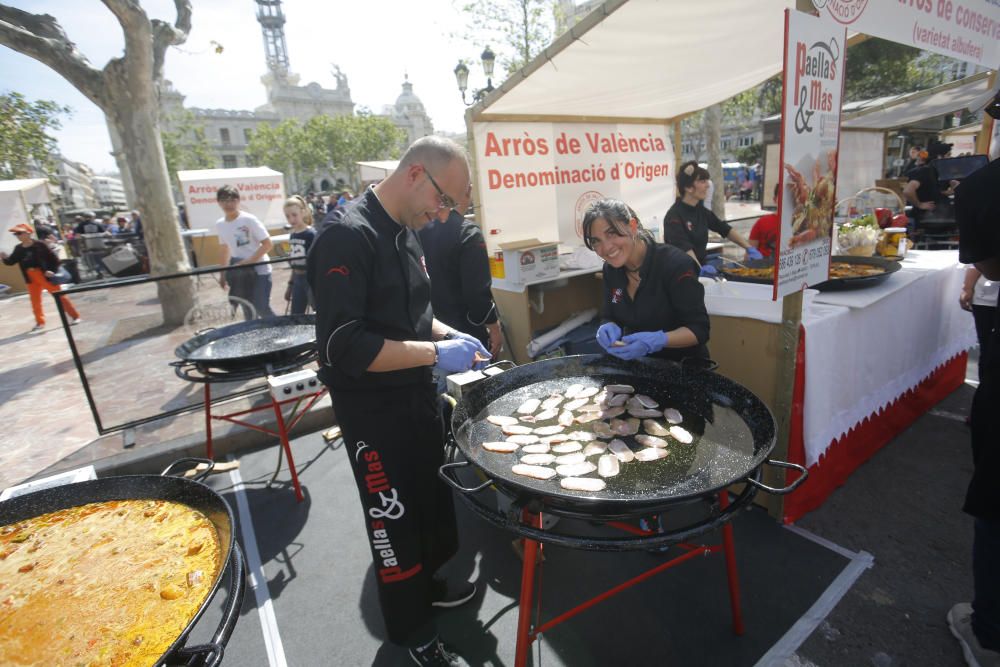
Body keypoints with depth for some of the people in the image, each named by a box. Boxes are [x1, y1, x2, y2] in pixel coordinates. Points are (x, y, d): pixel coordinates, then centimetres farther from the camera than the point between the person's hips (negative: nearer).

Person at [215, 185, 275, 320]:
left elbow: (268, 244, -16)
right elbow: (225, 249, 18)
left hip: (259, 270, -6)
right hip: (239, 271, 6)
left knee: (262, 308, -11)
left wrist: (248, 262, -22)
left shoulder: (249, 219, -14)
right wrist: (223, 273, 16)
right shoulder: (219, 224, 5)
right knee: (248, 310, 10)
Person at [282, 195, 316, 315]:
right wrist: (290, 285, 18)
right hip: (298, 280, 7)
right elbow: (294, 263, 15)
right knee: (295, 316, 11)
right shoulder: (292, 235, 8)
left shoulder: (311, 234, -12)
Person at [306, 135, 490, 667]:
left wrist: (447, 335, 2)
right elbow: (341, 344, -28)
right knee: (394, 517, 10)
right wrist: (435, 352, -25)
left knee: (431, 498, 23)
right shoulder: (348, 238, -22)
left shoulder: (405, 233, 6)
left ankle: (426, 584, 49)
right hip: (374, 409, -8)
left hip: (417, 395, 9)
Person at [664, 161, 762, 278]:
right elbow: (684, 247, -25)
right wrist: (700, 269, -38)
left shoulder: (700, 211, 11)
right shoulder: (674, 216, -13)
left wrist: (749, 248, 8)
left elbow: (725, 230, 17)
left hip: (701, 265, 6)